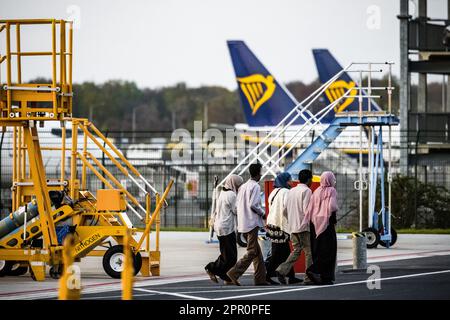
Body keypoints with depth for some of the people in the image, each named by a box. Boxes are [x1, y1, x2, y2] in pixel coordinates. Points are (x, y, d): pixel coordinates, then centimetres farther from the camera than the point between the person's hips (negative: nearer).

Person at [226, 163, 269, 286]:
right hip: (252, 223, -9)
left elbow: (237, 203, 11)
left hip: (243, 223, 9)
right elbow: (253, 204, -20)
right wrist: (262, 213, -4)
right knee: (252, 252, -7)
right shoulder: (255, 186, -11)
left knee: (257, 252, 13)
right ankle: (234, 272, -17)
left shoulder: (243, 186, 13)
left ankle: (260, 278, 12)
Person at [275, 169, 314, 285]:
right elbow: (306, 209, -17)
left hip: (292, 227, 7)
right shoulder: (306, 191, -9)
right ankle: (309, 278, 0)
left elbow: (285, 209, 15)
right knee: (309, 251, 1)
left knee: (296, 250, 11)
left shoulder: (291, 191, 14)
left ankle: (282, 270, -7)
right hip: (304, 226, -7)